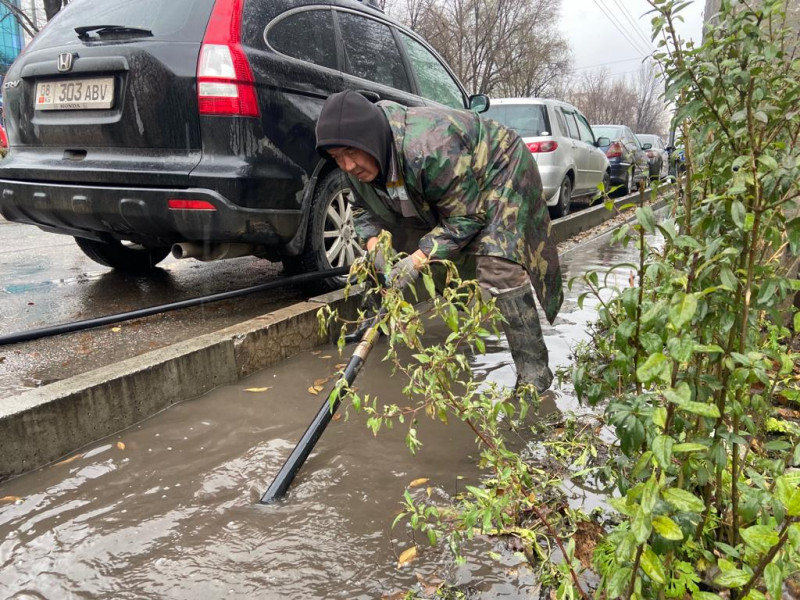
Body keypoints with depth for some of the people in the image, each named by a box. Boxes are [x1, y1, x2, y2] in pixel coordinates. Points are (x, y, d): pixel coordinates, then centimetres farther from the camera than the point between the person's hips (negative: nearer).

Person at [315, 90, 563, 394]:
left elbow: (466, 218, -34)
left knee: (497, 267, -27)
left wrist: (417, 260, -38)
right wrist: (373, 244, -21)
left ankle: (533, 370, -19)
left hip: (500, 173, -8)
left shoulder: (428, 148, -41)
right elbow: (364, 209, -1)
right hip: (437, 191, 8)